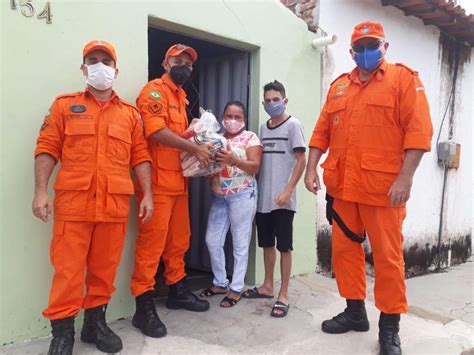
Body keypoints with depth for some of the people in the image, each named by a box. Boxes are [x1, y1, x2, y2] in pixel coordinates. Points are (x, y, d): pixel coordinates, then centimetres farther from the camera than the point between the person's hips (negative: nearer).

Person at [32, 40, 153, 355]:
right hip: (73, 200, -2)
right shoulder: (64, 105, 9)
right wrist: (41, 191, -6)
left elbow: (140, 157, 10)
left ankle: (95, 322, 25)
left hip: (115, 203, 2)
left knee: (105, 267, 9)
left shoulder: (131, 113, 13)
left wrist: (147, 194, 3)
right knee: (69, 267, 2)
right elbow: (47, 149, 3)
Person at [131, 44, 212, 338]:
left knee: (179, 238, 15)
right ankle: (144, 305, 3)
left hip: (179, 178, 9)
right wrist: (195, 148, -16)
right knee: (152, 240, -6)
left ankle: (178, 290, 29)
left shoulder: (181, 96, 21)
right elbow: (157, 130, -20)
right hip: (158, 179, -9)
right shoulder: (154, 90, -6)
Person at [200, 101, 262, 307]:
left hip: (242, 195, -6)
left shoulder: (250, 138, -2)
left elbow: (255, 167, -11)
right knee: (212, 240, 8)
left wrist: (234, 160, -26)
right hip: (219, 196, 6)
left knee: (240, 243, 2)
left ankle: (236, 288, 14)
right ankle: (220, 283, 25)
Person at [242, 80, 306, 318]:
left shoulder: (293, 125, -4)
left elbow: (301, 160, -8)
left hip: (282, 199, -6)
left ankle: (283, 295, 11)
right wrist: (255, 188, 8)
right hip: (263, 197, 6)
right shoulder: (263, 128, 14)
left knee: (284, 246, 1)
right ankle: (267, 286, 28)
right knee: (267, 243, 14)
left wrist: (288, 191, -15)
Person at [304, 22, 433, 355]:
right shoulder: (338, 86, 16)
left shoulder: (403, 78, 1)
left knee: (388, 257, 2)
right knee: (344, 250, 11)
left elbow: (419, 130, -8)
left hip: (384, 187, -5)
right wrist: (312, 168, 4)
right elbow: (322, 131, 15)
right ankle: (355, 311, 29)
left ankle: (389, 326, 18)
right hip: (342, 187, 5)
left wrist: (405, 178, -17)